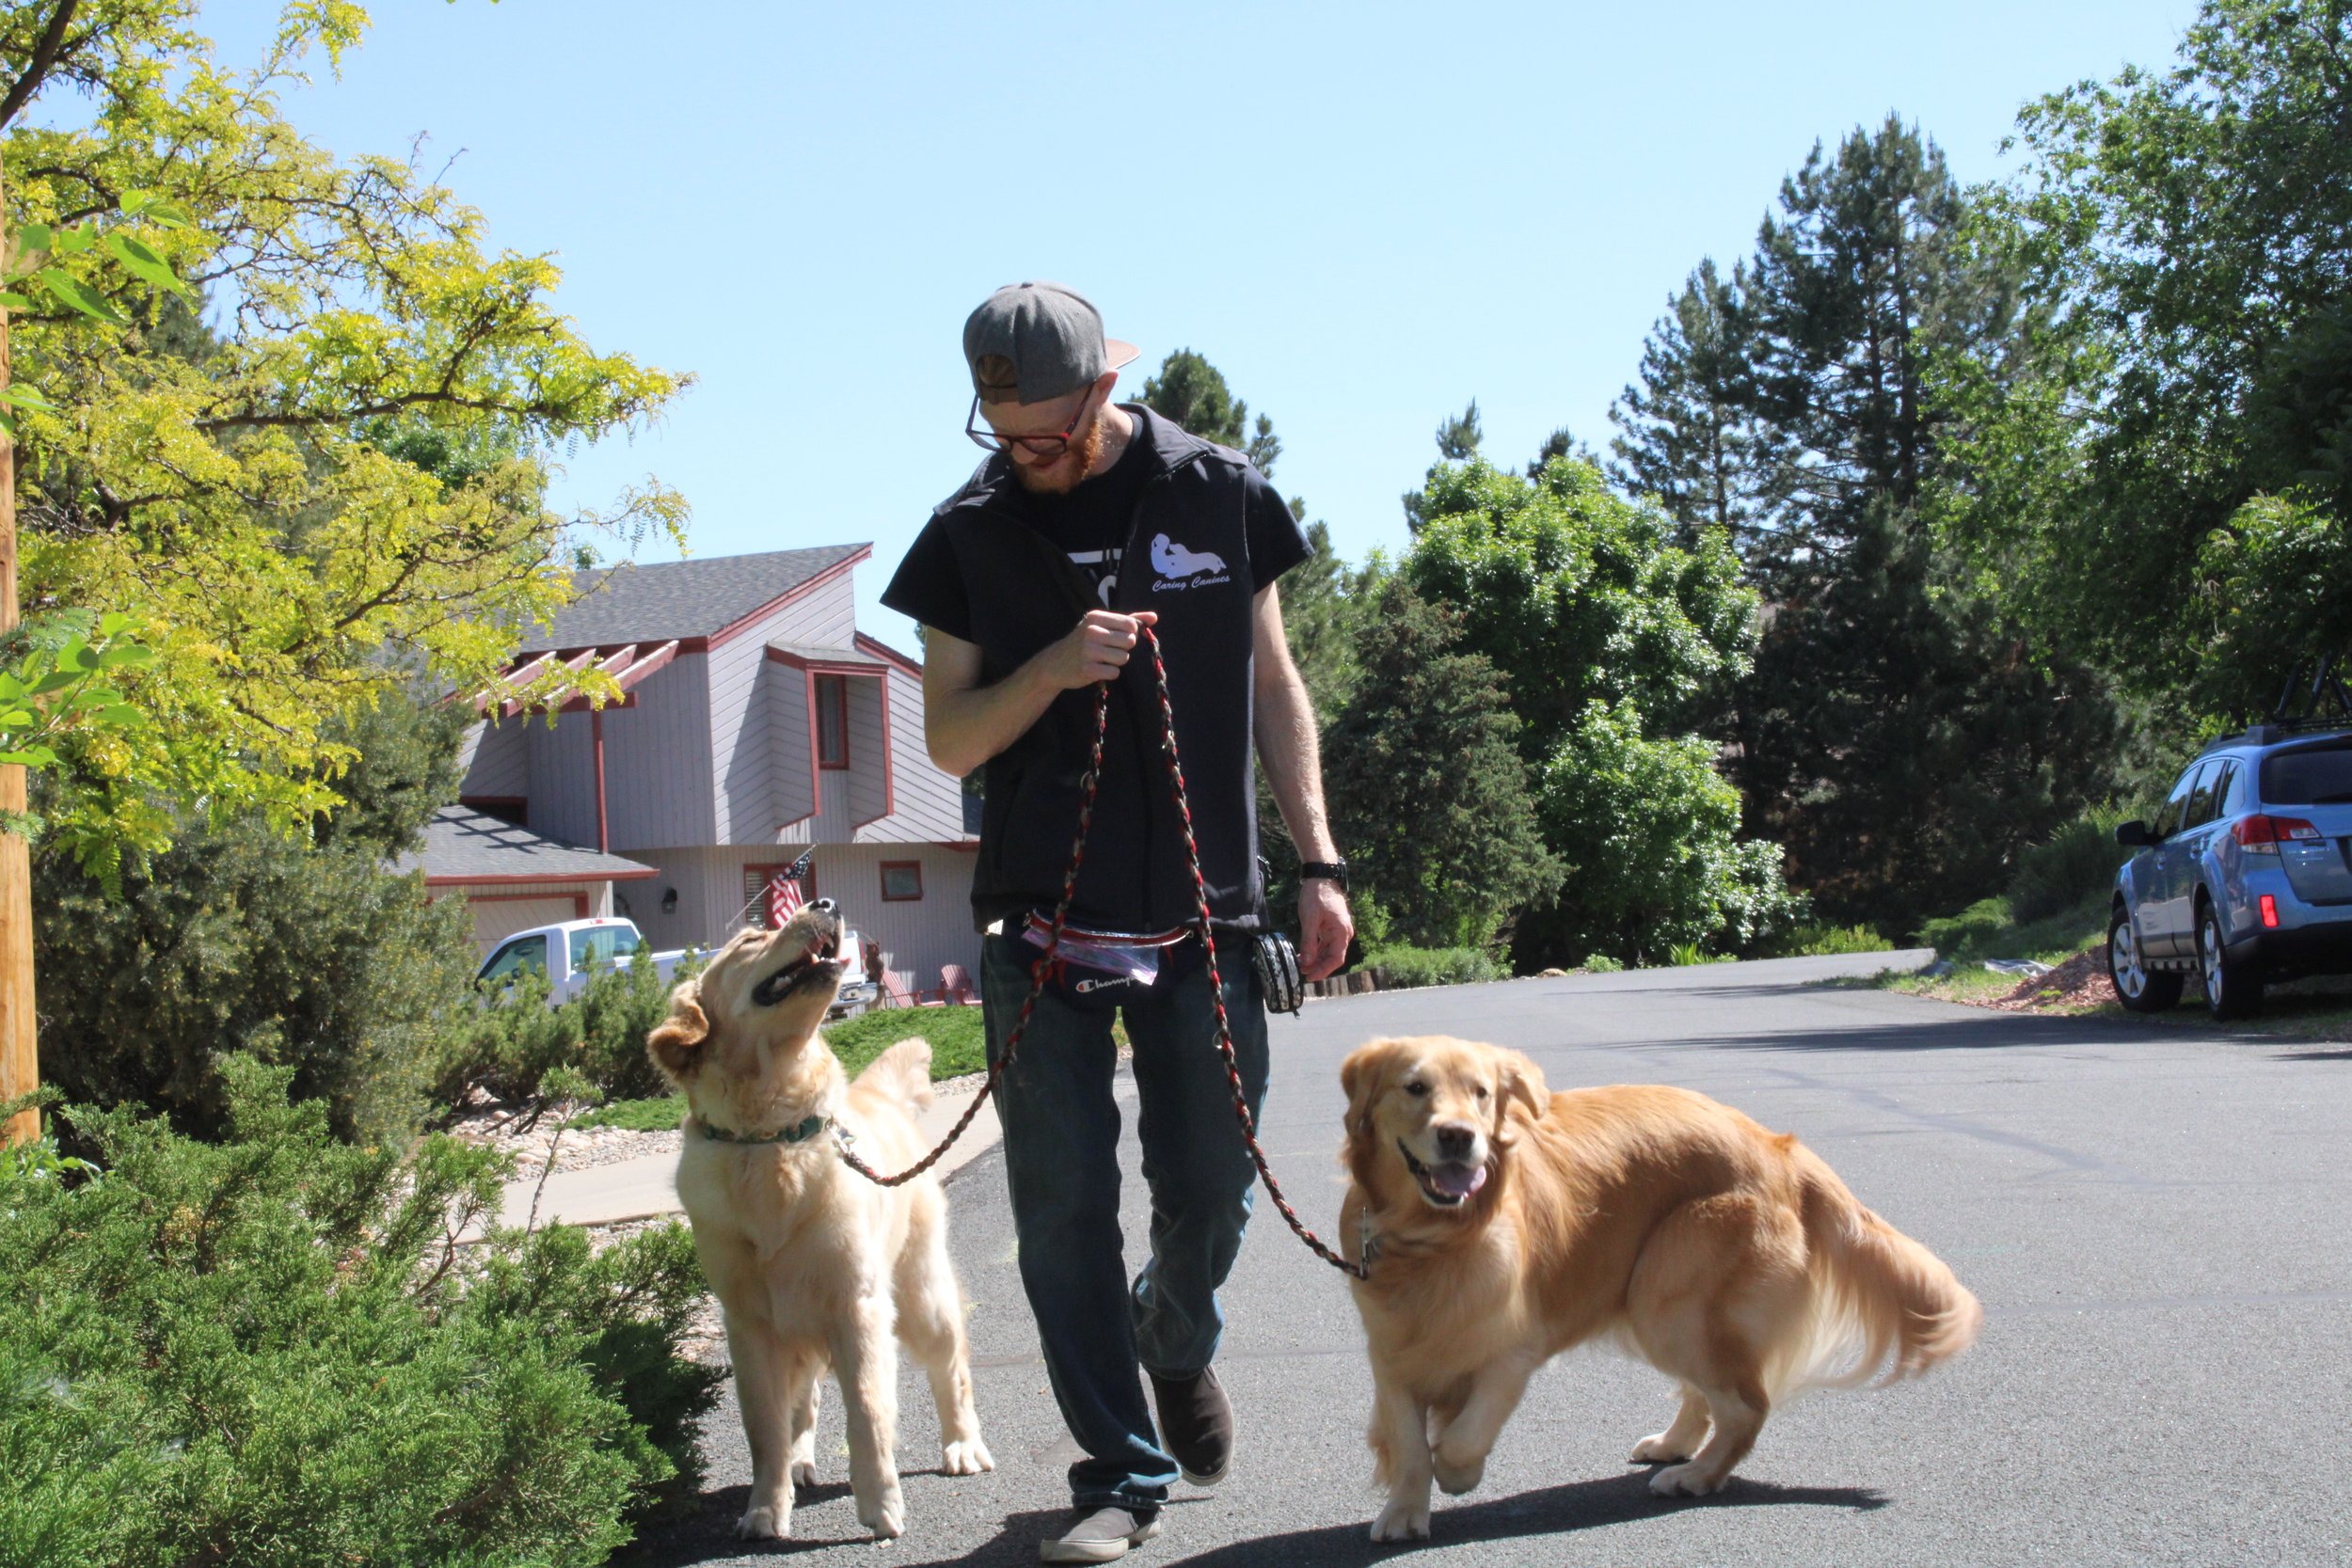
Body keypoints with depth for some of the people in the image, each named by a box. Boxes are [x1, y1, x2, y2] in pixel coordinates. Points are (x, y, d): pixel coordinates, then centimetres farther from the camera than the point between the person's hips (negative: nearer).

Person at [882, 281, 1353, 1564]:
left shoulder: (1219, 494, 3)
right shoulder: (971, 531, 2)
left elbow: (1273, 687, 9)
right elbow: (950, 741, 4)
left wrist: (1318, 861, 3)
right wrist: (1054, 668, -15)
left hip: (1206, 914, 0)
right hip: (1041, 922, 0)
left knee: (1210, 1191, 5)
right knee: (1063, 1205, -1)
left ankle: (1175, 1340, 38)